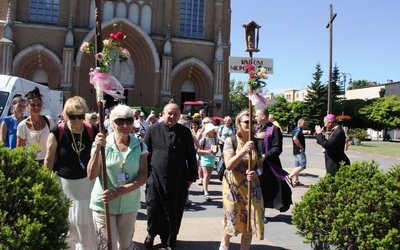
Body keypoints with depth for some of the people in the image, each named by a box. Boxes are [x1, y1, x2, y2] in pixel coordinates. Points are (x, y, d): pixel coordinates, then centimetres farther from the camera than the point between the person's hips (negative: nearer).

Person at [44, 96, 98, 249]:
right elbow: (49, 160, -4)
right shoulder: (57, 132, -14)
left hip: (86, 183, 1)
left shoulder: (92, 131, -9)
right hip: (63, 183, -1)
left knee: (87, 226, 11)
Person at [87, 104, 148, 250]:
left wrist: (119, 191, -20)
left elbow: (143, 177, -8)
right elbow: (91, 176, -13)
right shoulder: (102, 144, -6)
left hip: (129, 205, 2)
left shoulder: (139, 146, -2)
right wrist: (97, 149, -26)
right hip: (103, 205, -2)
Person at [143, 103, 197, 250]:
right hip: (155, 179, -1)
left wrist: (192, 177, 3)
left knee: (174, 213, 9)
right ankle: (151, 233, 36)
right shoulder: (153, 130, 1)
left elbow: (191, 156, 5)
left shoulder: (185, 132, 3)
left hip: (178, 181, 1)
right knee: (153, 210, 7)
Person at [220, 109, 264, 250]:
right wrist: (244, 150, -28)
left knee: (251, 221, 3)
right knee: (233, 220, 9)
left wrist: (256, 173, -16)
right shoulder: (231, 141, -9)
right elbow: (228, 165, -18)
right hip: (233, 186, -3)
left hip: (252, 187, 3)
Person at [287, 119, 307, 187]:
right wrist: (301, 147, -23)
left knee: (297, 166, 12)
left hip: (297, 151, 11)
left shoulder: (298, 130, 18)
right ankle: (290, 177, -13)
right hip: (299, 151, -11)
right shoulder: (298, 130, -14)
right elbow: (295, 138, -32)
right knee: (302, 166, -12)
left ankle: (296, 181, 16)